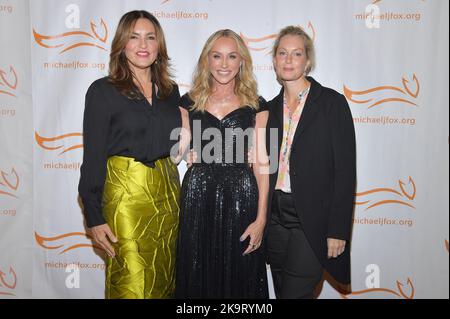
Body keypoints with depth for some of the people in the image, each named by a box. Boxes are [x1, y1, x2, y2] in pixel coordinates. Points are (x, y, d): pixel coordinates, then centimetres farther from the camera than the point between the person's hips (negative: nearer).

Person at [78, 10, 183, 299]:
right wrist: (94, 218, -10)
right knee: (132, 285, -1)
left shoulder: (170, 91, 10)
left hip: (168, 192, 5)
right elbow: (94, 156, -7)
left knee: (165, 281, 15)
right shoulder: (103, 90, -4)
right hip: (126, 194, -5)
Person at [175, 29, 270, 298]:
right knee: (198, 279, 10)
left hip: (241, 197, -1)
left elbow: (261, 163, 0)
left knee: (239, 279, 8)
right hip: (198, 197, 1)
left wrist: (261, 218, -6)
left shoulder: (256, 105, 4)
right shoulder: (189, 102, 9)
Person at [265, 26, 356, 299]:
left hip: (312, 221, -5)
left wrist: (338, 230, -12)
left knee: (295, 293, -4)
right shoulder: (271, 108, 10)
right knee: (281, 291, 15)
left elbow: (345, 171, -9)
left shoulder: (332, 102, -6)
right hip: (276, 217, 5)